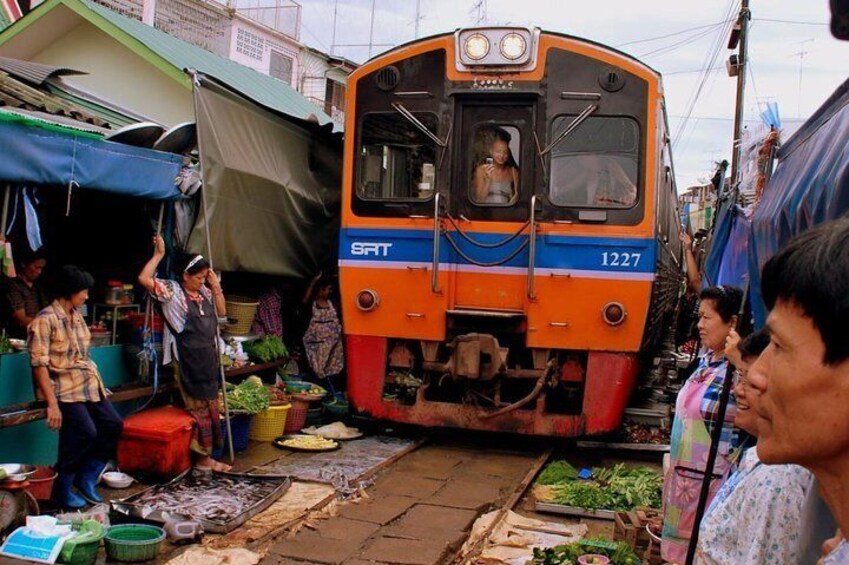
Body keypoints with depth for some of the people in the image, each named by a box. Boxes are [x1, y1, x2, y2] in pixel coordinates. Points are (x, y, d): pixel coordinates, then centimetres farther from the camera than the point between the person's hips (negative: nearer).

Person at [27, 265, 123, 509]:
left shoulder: (77, 316, 13)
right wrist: (52, 403, -24)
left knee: (113, 424, -5)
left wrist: (97, 385, 13)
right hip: (63, 387, -8)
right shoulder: (46, 319, -13)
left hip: (87, 384, 8)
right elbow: (39, 364, -18)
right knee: (85, 432, -23)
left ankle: (87, 477, 11)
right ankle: (62, 488, -5)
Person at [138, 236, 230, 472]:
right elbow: (144, 278, -21)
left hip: (208, 357, 7)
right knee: (198, 407, -2)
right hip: (188, 359, -7)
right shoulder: (172, 291, -9)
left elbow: (221, 311, 19)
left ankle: (207, 455, 20)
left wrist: (216, 286, 7)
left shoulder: (204, 292, 9)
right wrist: (159, 254, -16)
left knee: (210, 406, 11)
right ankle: (201, 457, 7)